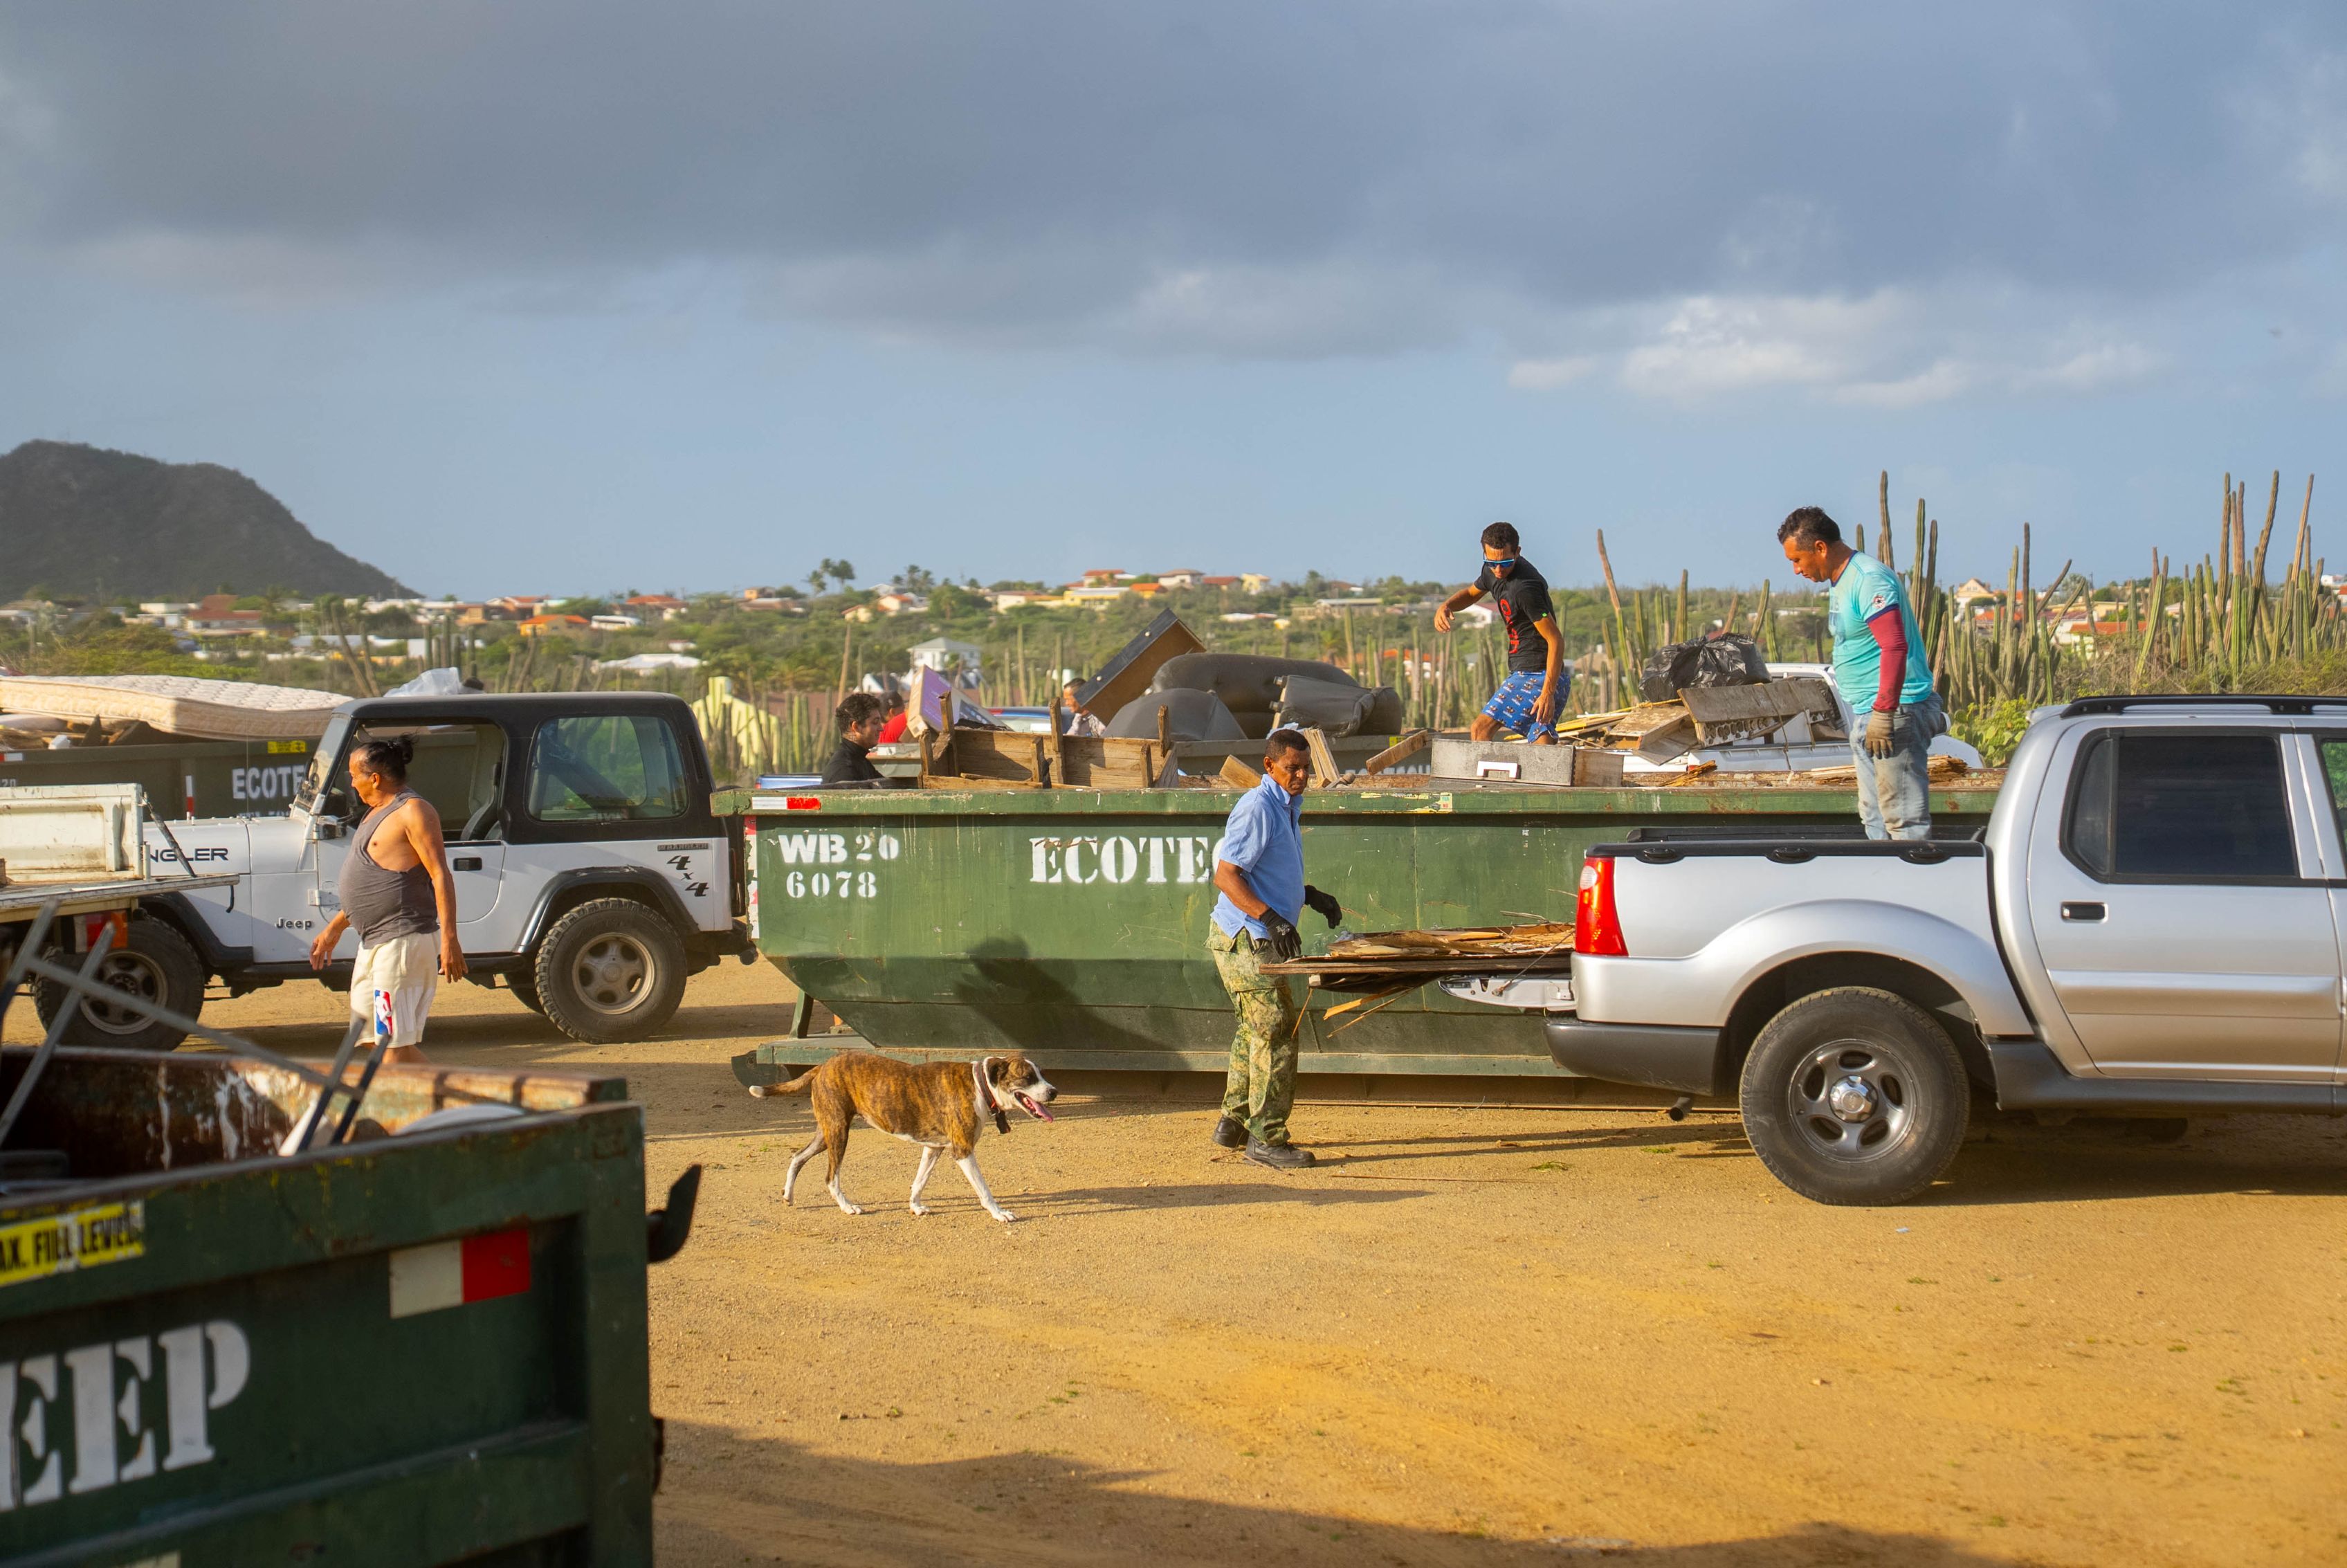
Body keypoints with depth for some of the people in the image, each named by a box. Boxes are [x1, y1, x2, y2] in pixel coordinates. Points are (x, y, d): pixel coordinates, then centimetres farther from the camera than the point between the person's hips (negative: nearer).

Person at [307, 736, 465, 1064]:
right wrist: (335, 928, 28)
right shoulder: (377, 813, 18)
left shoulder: (412, 812, -12)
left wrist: (449, 939, -25)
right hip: (374, 944, 11)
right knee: (375, 1039, 11)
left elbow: (440, 876, -18)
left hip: (404, 943, -11)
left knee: (395, 1043, -12)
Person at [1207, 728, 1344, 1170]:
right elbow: (1226, 875, -22)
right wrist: (1271, 917, -31)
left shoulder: (1287, 806, 15)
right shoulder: (1257, 808, -17)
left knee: (1257, 1031, 18)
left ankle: (1233, 1124, 27)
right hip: (1245, 940, -11)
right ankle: (1266, 1138, -7)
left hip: (1259, 940, 11)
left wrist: (1310, 897, 15)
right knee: (1275, 1033, -10)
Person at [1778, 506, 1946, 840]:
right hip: (1866, 716, 11)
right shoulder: (1841, 582, 17)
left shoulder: (1869, 580, -16)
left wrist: (1883, 713, -27)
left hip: (1896, 712, -11)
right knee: (1874, 817, 14)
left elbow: (1895, 646, -25)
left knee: (1904, 818, -12)